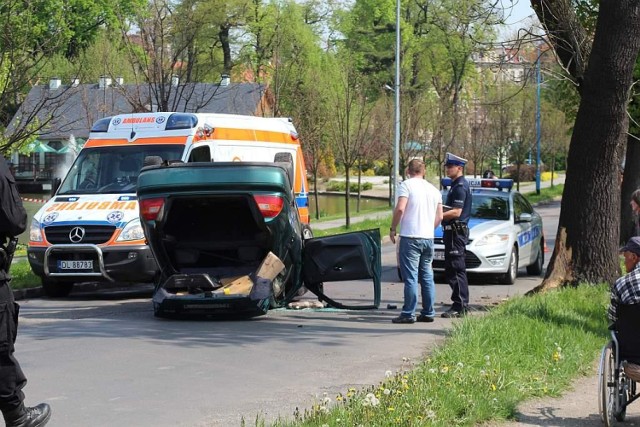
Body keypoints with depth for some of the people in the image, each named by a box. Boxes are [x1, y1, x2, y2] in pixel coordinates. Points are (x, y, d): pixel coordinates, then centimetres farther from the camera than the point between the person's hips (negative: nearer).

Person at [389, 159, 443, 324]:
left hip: (410, 237, -6)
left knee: (410, 277, -6)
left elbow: (400, 209, -17)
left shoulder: (407, 185, -6)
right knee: (427, 276, 12)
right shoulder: (434, 189, 13)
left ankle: (409, 313, -7)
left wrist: (393, 229, -6)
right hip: (428, 238, 6)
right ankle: (428, 312, 13)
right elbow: (439, 217, 13)